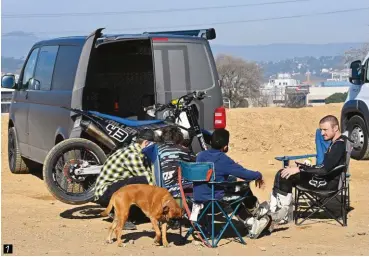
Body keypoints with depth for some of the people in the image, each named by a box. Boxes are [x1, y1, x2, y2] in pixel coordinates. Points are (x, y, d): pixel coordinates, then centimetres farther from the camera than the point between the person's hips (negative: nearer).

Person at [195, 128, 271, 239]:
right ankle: (256, 211, 36)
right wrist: (258, 175, 8)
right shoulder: (223, 160, -18)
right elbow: (245, 174, -13)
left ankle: (250, 222, 31)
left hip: (198, 196, 7)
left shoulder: (201, 155, 2)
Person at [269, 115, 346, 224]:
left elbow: (324, 169, -26)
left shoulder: (339, 145, -18)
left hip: (328, 183, -10)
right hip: (324, 178, 10)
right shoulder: (336, 143, 12)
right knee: (282, 175, 5)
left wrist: (299, 169, -25)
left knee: (285, 176, -16)